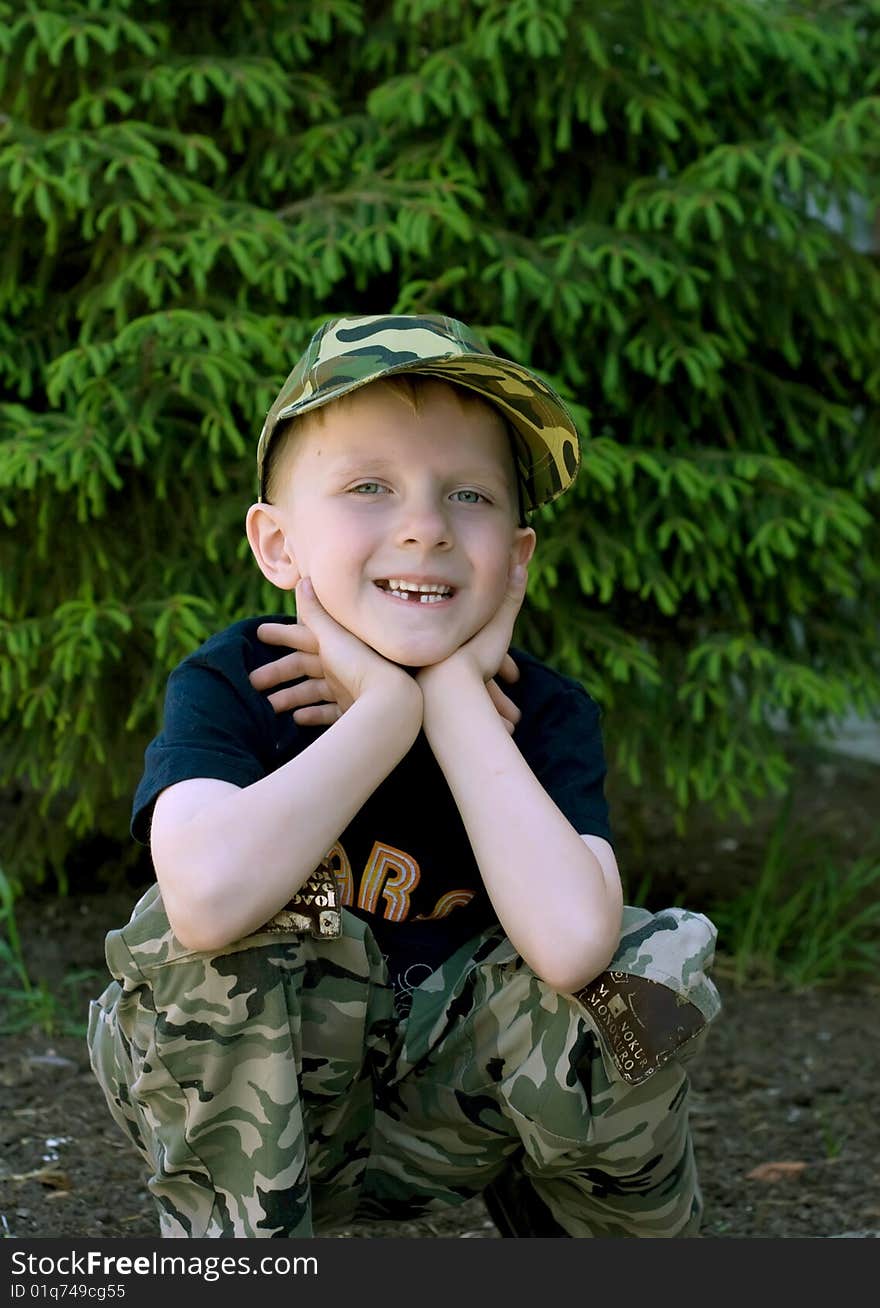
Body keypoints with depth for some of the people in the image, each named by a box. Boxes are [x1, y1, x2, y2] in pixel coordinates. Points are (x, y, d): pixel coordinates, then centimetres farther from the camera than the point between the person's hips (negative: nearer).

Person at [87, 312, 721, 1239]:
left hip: (440, 1115, 2)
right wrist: (391, 706, -29)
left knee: (649, 972, -23)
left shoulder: (543, 712, -13)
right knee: (268, 910, -31)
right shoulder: (228, 685, -18)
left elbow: (571, 942, -35)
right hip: (243, 1107, -2)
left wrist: (452, 694, -27)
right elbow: (209, 897, -42)